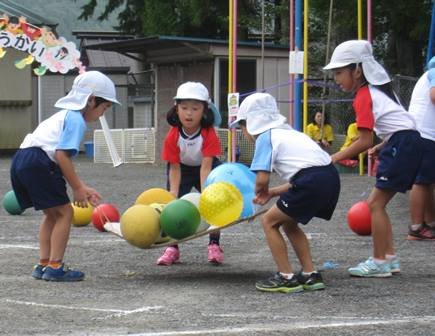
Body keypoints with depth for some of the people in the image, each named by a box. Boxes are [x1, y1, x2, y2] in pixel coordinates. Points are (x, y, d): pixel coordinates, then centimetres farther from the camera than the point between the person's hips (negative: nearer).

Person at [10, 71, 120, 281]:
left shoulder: (66, 115, 26)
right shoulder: (76, 119, -5)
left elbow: (63, 159, 28)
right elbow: (62, 155, -16)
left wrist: (82, 188, 26)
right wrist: (77, 188, -9)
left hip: (21, 161, 10)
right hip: (38, 163, -10)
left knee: (52, 213, 20)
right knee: (64, 212, -1)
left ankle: (43, 265, 20)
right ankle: (54, 267, -1)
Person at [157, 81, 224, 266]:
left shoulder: (209, 134, -31)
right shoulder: (172, 136, -26)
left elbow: (206, 166, -36)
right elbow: (175, 168, -21)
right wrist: (173, 195, -30)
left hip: (206, 168, -1)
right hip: (182, 169, 1)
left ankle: (214, 245, 5)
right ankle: (172, 248, 4)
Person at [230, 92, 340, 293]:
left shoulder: (265, 137, 3)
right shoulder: (288, 132, 28)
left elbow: (262, 178, -7)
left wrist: (260, 191, 15)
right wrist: (271, 193, 24)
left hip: (312, 182, -9)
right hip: (330, 177, 9)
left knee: (269, 221, 6)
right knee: (288, 223, 24)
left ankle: (286, 278, 4)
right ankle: (310, 275, 21)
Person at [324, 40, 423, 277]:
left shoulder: (363, 97, -10)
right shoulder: (378, 89, 17)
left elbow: (365, 141, -15)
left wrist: (335, 158, -9)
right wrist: (382, 147, 15)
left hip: (401, 145, -9)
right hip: (408, 143, 9)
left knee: (375, 203, -6)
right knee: (378, 203, 13)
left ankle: (379, 262, -3)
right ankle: (390, 258, 15)